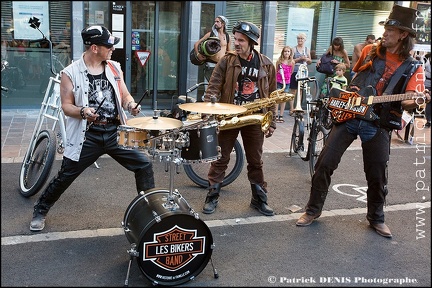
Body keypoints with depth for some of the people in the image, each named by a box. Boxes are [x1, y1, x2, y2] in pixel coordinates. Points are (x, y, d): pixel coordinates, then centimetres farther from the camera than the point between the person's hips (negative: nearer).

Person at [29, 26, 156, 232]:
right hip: (87, 136, -3)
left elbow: (125, 95, 13)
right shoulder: (71, 73, -7)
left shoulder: (115, 68, 6)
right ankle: (40, 211, 29)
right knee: (65, 176, 5)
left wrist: (131, 105, -9)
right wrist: (82, 112, -26)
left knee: (144, 165, 0)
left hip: (116, 132, 4)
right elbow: (66, 106, -6)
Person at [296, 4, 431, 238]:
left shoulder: (412, 68, 0)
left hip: (378, 125, -1)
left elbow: (406, 101, -12)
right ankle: (313, 209, 14)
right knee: (325, 163, -2)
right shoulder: (369, 51, 7)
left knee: (377, 176, 5)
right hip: (349, 115, 2)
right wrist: (352, 94, 6)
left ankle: (376, 218, 29)